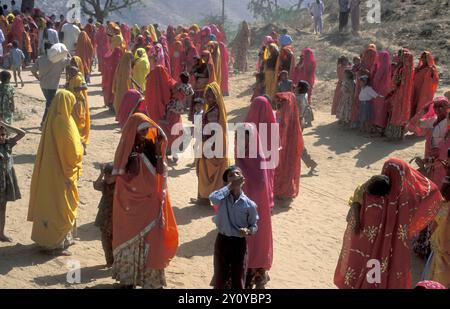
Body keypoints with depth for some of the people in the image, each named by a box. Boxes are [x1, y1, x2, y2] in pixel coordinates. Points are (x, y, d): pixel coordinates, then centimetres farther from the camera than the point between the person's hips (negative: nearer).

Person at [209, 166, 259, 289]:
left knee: (238, 280, 9)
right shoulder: (223, 198, -8)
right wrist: (230, 186, -24)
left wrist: (248, 231, -20)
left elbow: (254, 225, 3)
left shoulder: (249, 204, -8)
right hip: (222, 241, 0)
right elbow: (213, 197, -32)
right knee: (220, 279, 12)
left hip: (239, 243, 0)